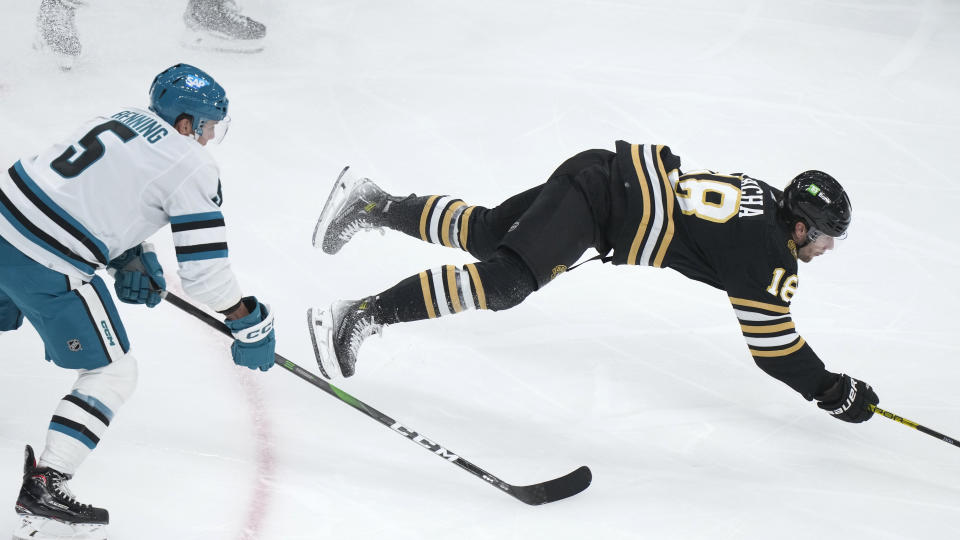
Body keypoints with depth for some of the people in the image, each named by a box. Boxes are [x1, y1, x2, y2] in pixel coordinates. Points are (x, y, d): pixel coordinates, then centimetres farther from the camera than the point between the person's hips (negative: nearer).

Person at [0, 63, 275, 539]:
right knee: (113, 372, 5)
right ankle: (44, 487, -1)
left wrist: (130, 254, 19)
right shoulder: (192, 167, -7)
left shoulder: (122, 118, 15)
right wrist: (248, 324, 3)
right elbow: (204, 269, -9)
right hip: (47, 267, -8)